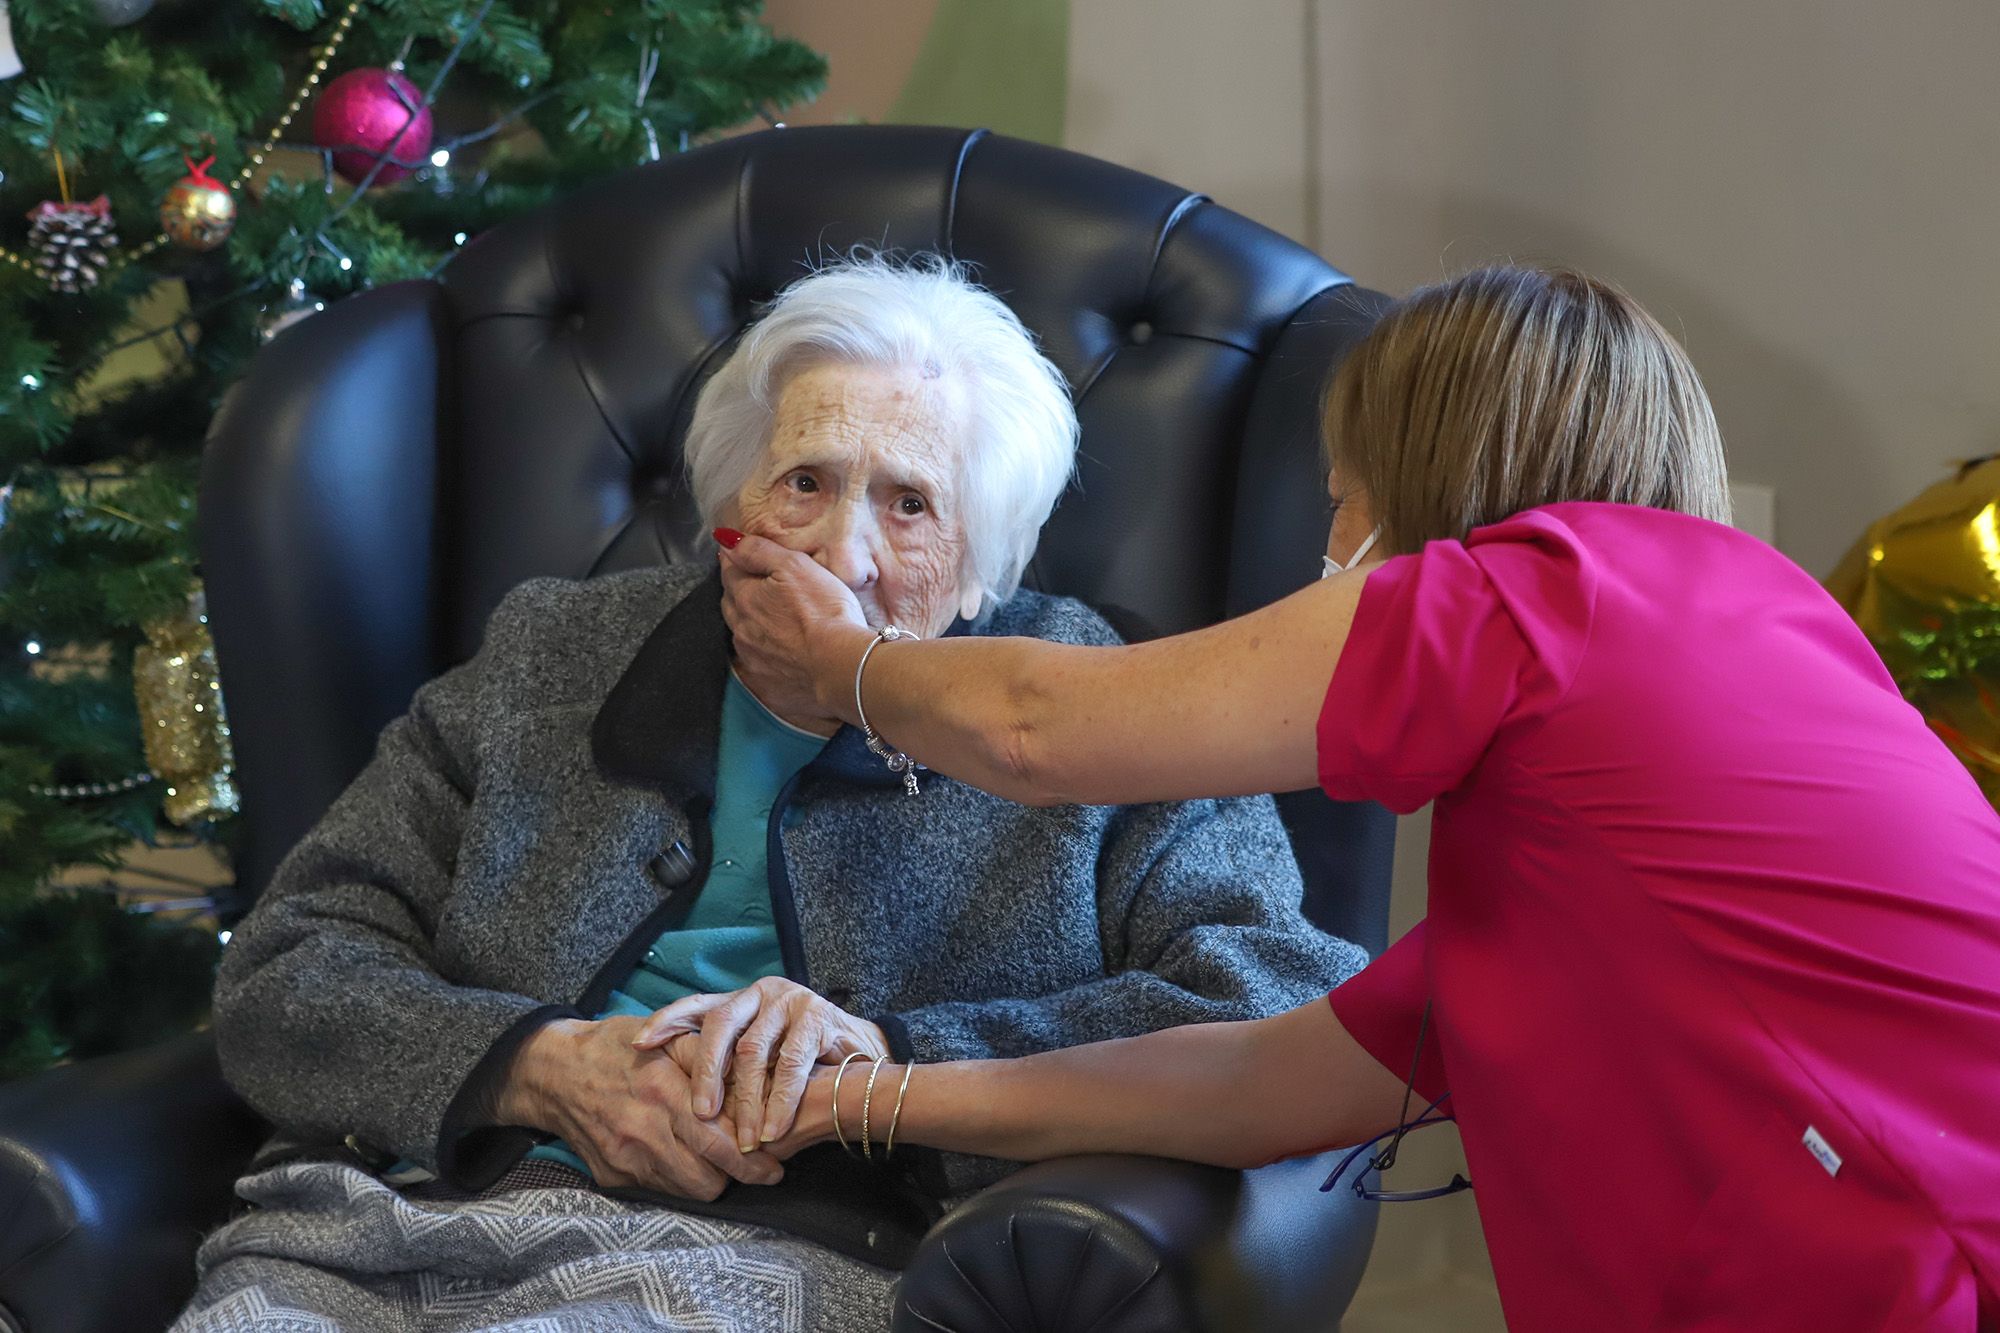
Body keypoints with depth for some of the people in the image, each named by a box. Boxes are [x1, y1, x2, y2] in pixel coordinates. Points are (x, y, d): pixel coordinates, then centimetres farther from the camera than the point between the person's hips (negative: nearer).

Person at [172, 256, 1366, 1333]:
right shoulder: (544, 662, 19)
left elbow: (1288, 1003, -4)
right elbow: (283, 974, 14)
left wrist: (894, 1058, -12)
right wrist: (541, 1068, -6)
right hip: (408, 1212, 4)